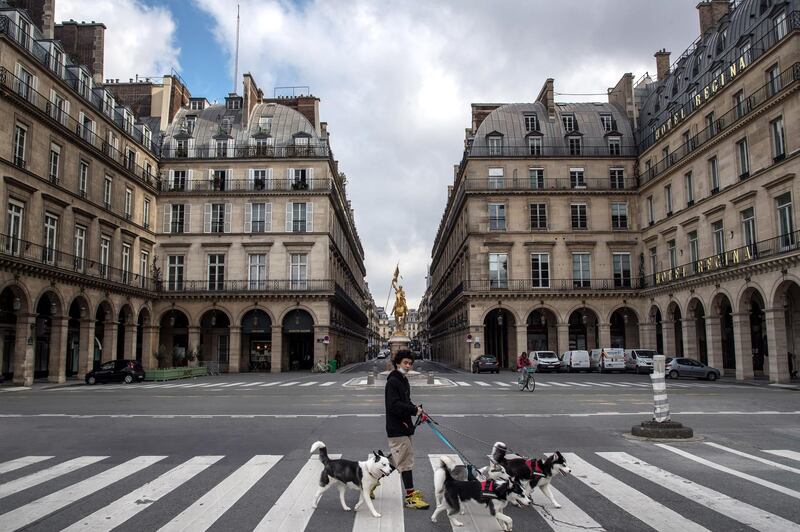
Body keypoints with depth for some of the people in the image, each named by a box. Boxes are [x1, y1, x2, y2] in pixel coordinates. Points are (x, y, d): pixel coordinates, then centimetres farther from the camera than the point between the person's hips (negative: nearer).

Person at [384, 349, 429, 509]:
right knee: (406, 461, -5)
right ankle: (411, 497, 1)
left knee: (395, 460, 17)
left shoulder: (403, 380, 16)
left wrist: (416, 409, 2)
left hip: (404, 426, 10)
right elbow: (394, 405, -23)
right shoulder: (392, 381, -14)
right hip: (397, 428, -10)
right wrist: (414, 410, -19)